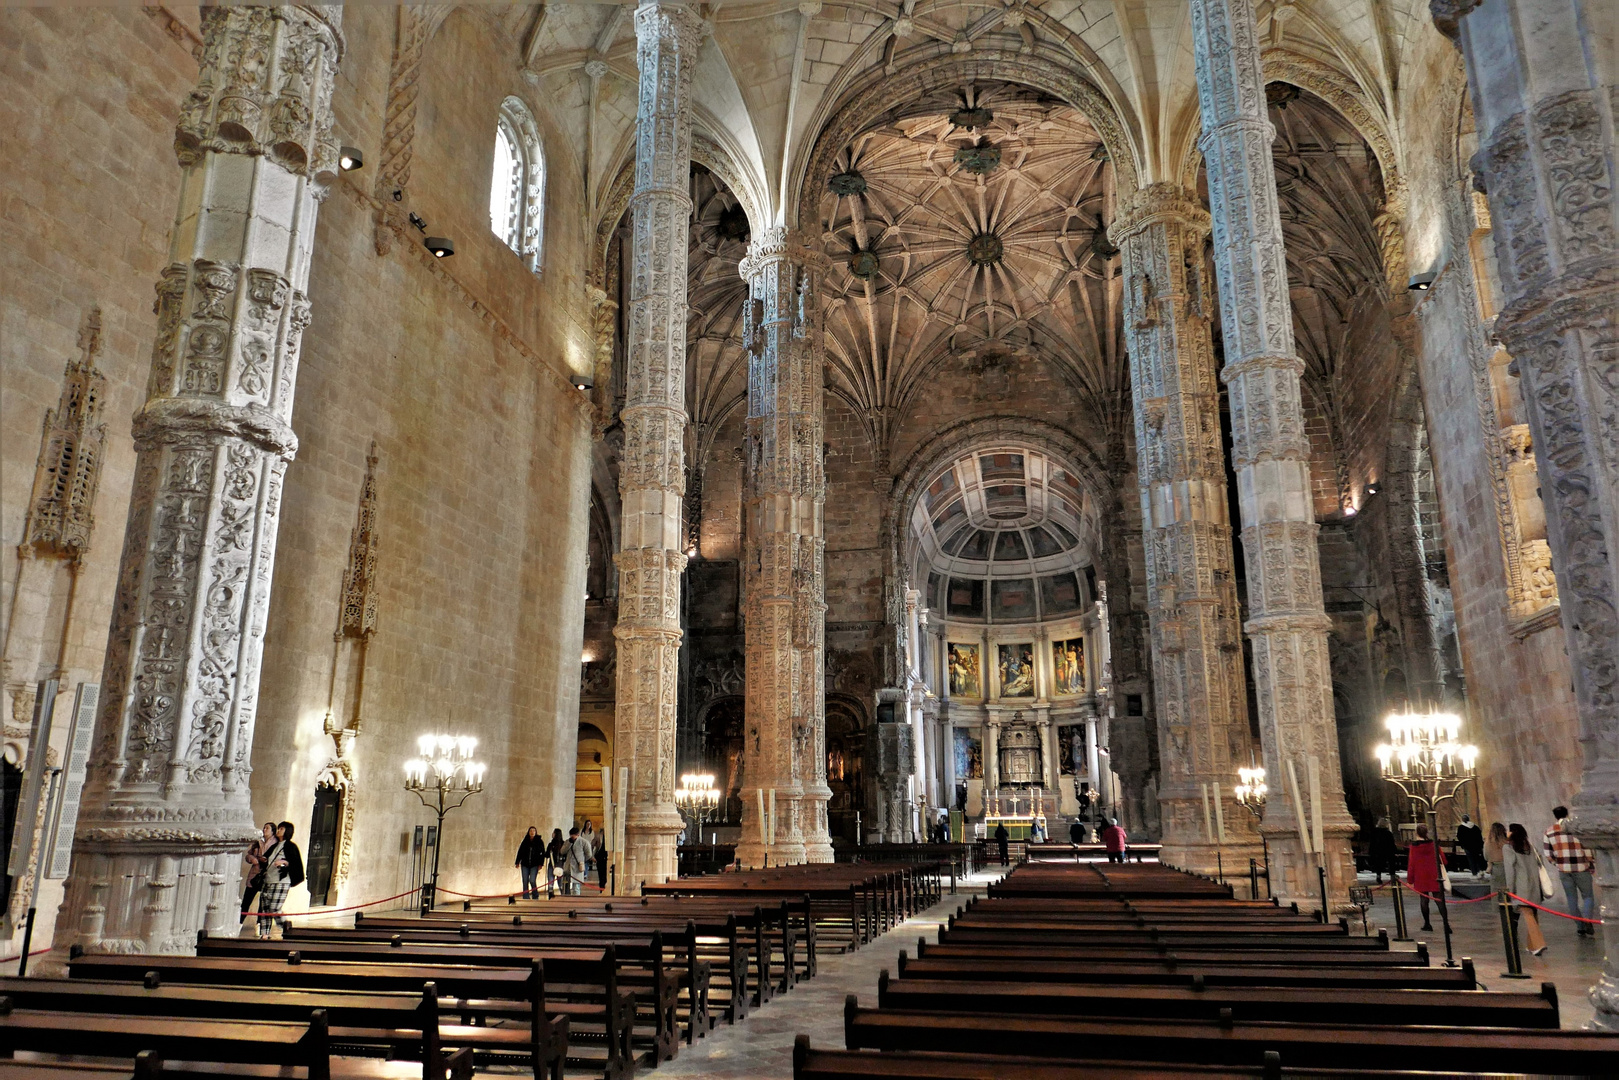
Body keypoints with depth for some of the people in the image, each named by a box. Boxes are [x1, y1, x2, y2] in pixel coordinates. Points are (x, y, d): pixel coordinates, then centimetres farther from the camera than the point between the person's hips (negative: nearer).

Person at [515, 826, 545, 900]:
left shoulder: (539, 841, 1)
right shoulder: (525, 841, 7)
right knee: (525, 881, 1)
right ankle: (526, 898, 8)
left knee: (532, 880, -12)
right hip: (525, 864, 3)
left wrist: (540, 864, -5)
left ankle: (535, 896, 6)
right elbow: (520, 852, 9)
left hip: (534, 865, -3)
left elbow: (542, 853, 1)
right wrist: (517, 862, 5)